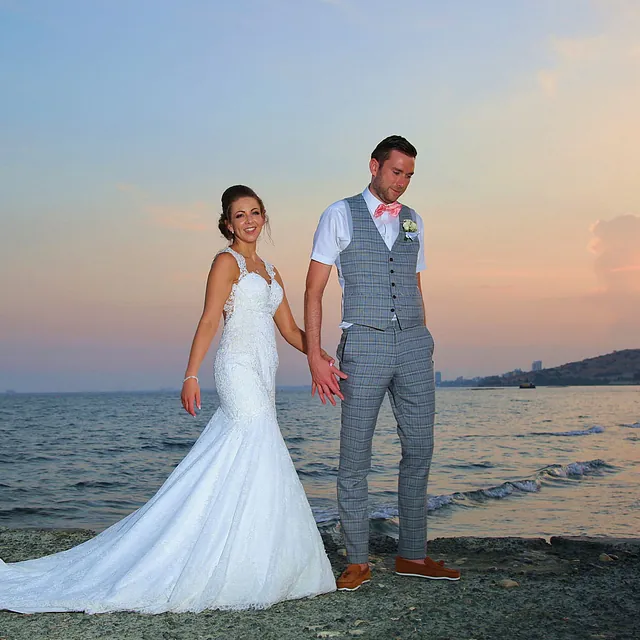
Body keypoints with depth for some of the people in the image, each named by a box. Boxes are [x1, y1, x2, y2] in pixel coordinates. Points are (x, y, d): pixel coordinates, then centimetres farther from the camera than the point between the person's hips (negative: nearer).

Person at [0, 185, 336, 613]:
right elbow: (208, 321, -12)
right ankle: (245, 568, -5)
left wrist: (324, 358, 8)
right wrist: (191, 376, -21)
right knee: (259, 459, -11)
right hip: (239, 367, -7)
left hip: (262, 375, 7)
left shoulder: (270, 271, 20)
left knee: (231, 466, 7)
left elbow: (290, 328, 18)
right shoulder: (227, 261, -3)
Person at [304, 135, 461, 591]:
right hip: (364, 345, -4)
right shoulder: (341, 215, 2)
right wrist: (315, 356, -9)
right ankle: (358, 563, 9)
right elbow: (314, 290, -1)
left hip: (414, 345, 5)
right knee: (355, 456, -1)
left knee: (419, 450, 6)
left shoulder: (413, 222, 15)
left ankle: (413, 556, 17)